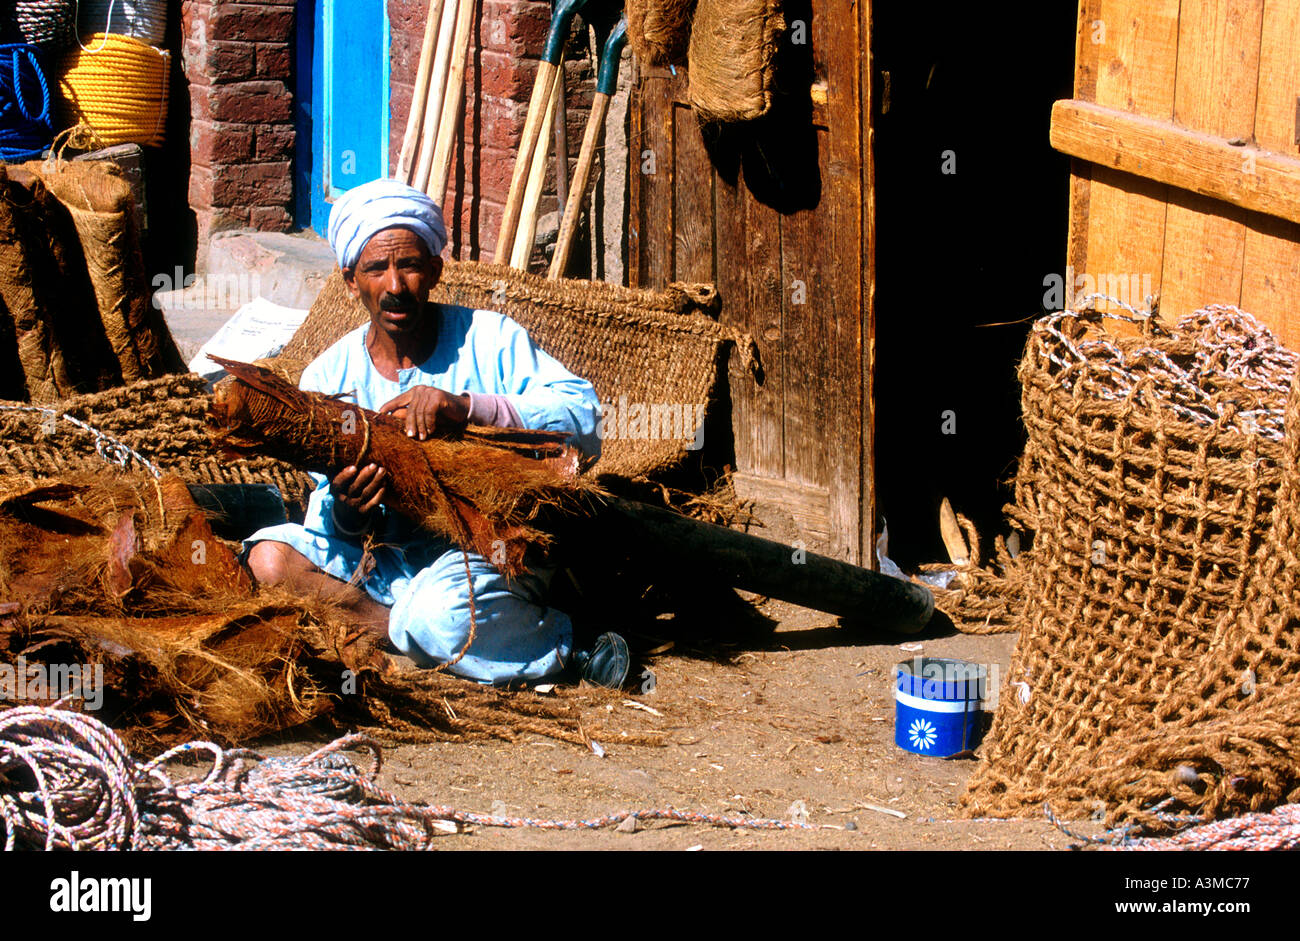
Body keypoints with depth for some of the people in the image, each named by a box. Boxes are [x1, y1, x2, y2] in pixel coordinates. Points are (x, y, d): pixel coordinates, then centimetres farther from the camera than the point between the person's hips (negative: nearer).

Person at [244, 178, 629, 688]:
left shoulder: (488, 339, -3)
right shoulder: (327, 378, 4)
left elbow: (583, 421, -16)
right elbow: (327, 512, 3)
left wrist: (469, 407, -29)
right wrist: (345, 510, -24)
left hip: (492, 555, -5)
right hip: (389, 559, 5)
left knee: (438, 616, -37)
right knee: (270, 557, -20)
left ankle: (564, 648, -11)